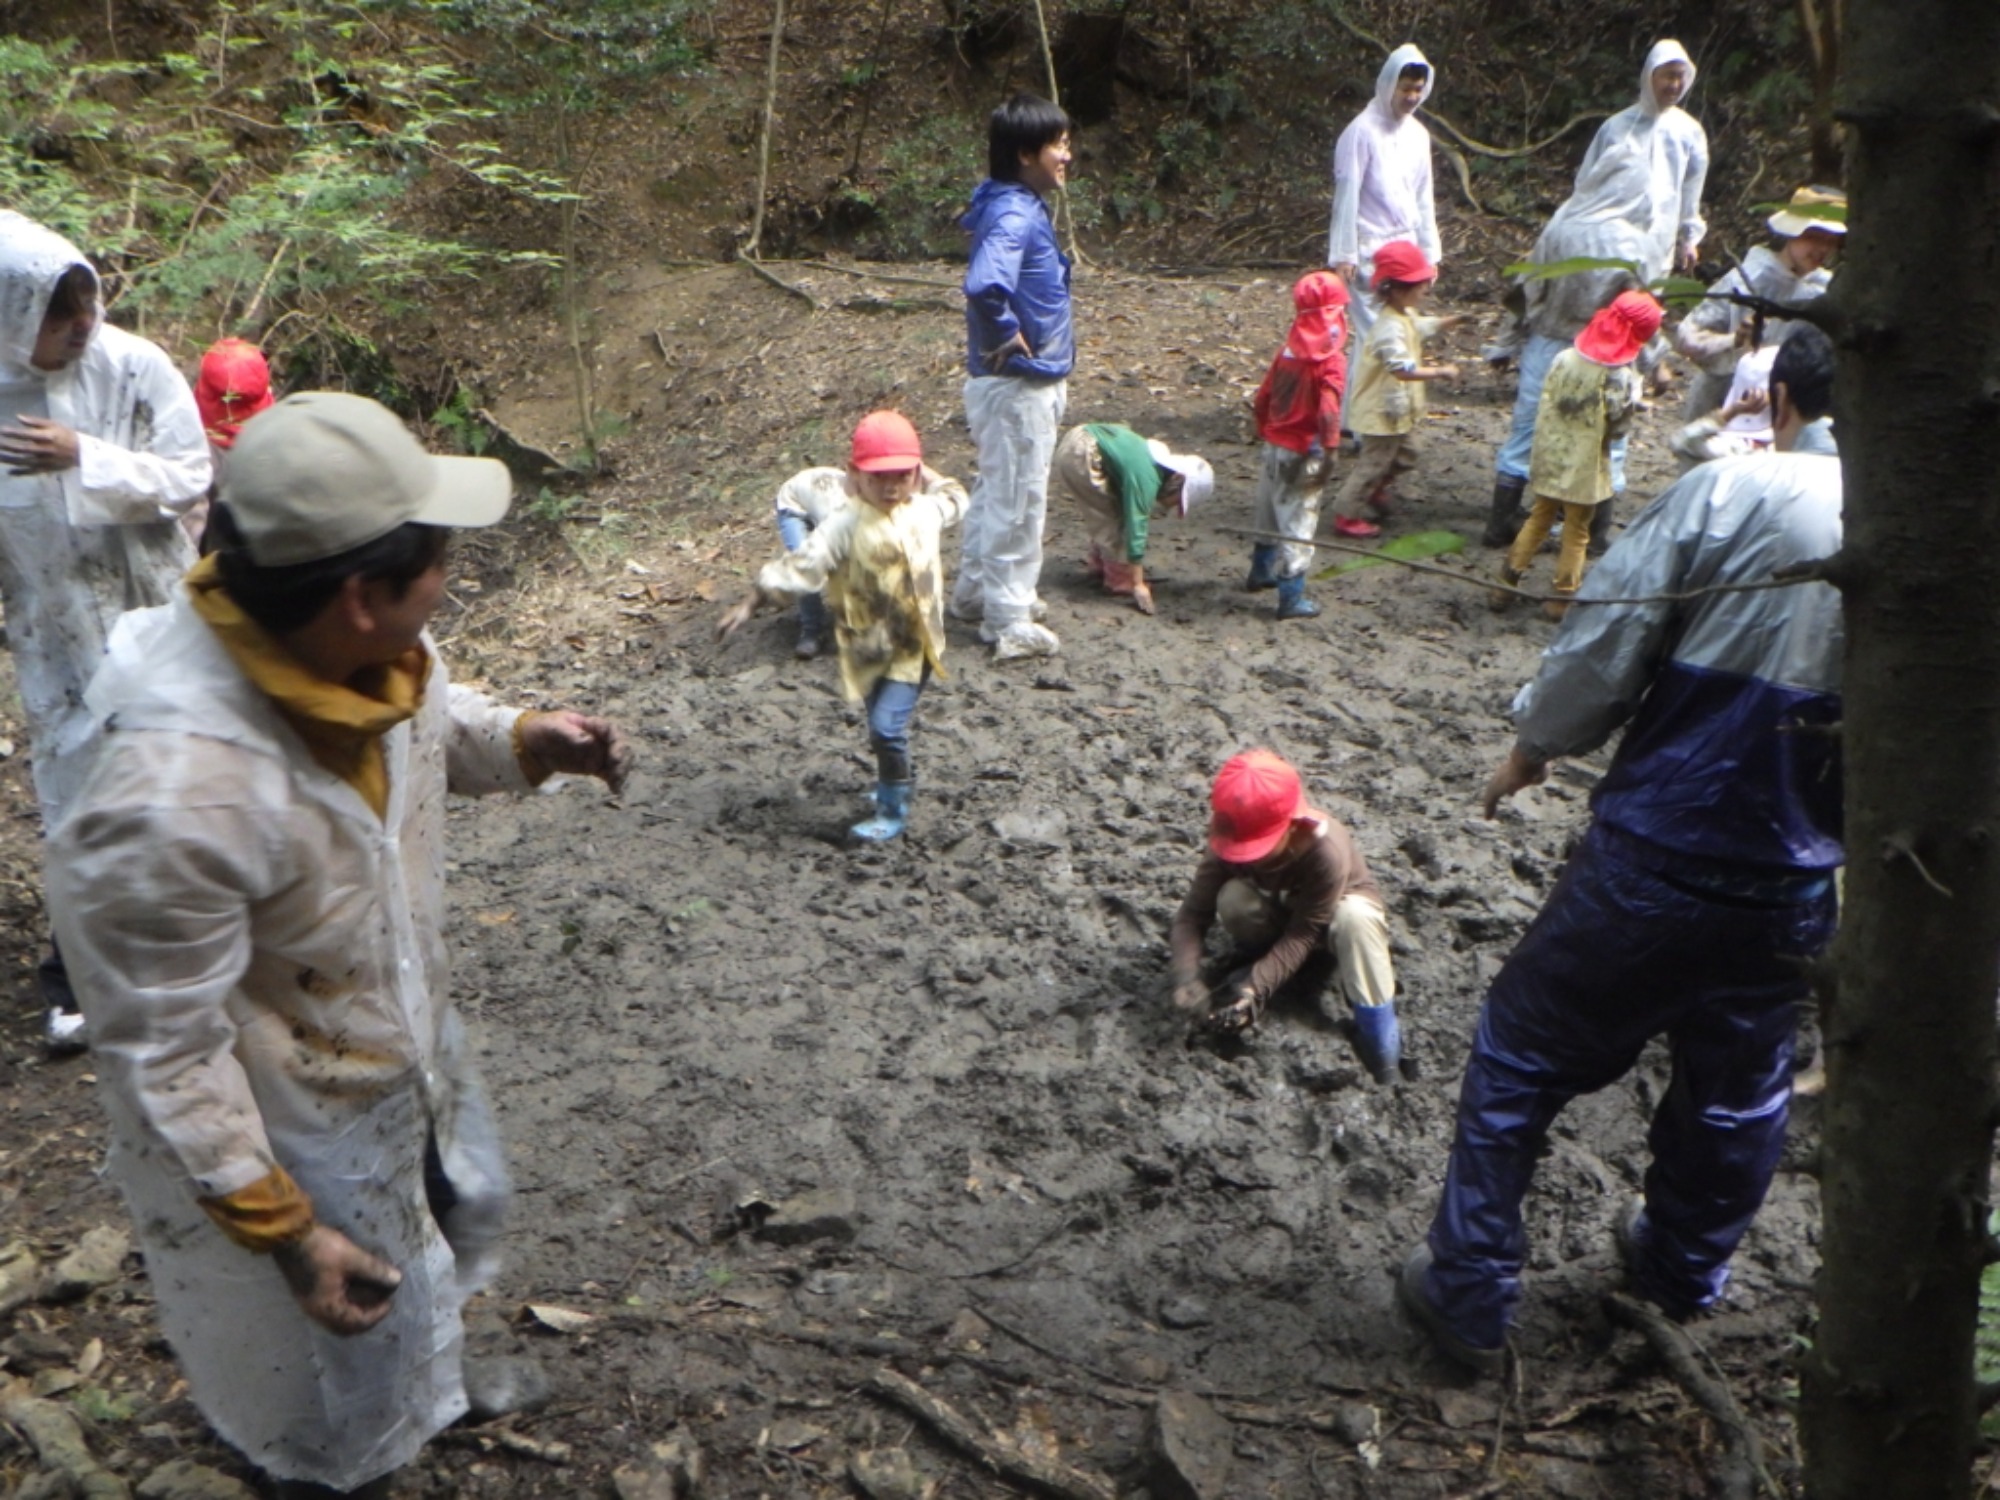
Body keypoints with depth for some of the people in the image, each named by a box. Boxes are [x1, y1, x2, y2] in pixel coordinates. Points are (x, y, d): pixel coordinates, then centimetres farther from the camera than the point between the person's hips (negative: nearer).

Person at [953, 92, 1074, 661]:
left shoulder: (1021, 207, 7)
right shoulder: (1014, 217, -23)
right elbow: (984, 286, -42)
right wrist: (1006, 339, -25)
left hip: (1022, 381, 10)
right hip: (1018, 385, -10)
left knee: (995, 489, 22)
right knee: (1018, 500, 1)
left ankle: (976, 590, 37)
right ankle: (1009, 621, 13)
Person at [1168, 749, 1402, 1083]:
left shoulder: (1327, 851, -38)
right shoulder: (1231, 843, -29)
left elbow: (1303, 934, -33)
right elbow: (1192, 915, -27)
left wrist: (1256, 986, -43)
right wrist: (1187, 977, -44)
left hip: (1332, 912, -2)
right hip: (1278, 912, 3)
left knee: (1356, 917, -40)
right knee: (1233, 899, -32)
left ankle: (1379, 1040, -27)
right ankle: (1255, 960, -2)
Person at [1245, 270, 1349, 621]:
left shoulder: (1288, 351, 4)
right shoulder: (1331, 360, -17)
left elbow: (1262, 399, 9)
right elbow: (1328, 411, -24)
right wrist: (1329, 451, -18)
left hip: (1275, 445, 7)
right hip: (1304, 453, -7)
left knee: (1269, 512, 23)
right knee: (1298, 521, -1)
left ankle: (1261, 572, 43)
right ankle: (1291, 599, 2)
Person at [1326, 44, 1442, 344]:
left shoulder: (1418, 134, 9)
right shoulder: (1363, 130, -12)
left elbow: (1424, 198, 15)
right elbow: (1347, 196, -12)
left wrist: (1429, 251, 13)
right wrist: (1343, 254, -14)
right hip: (1371, 252, -7)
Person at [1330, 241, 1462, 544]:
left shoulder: (1406, 315, 5)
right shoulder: (1391, 328, -29)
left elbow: (1423, 327, 28)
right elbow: (1404, 370, -39)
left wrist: (1454, 321, 18)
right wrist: (1440, 372, -34)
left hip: (1398, 410, 10)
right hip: (1382, 411, -10)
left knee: (1404, 457, 23)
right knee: (1374, 462, 0)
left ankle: (1375, 488, 45)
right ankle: (1346, 516, 10)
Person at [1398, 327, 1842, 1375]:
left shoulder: (1728, 492, -12)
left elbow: (1603, 645, -12)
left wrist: (1535, 743, 4)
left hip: (1655, 849, -4)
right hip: (1794, 885, 5)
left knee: (1524, 1059, 11)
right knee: (1738, 1090, 24)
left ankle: (1469, 1296, 19)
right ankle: (1682, 1271, 47)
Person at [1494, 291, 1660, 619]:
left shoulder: (1565, 358, -6)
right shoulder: (1621, 378, -19)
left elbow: (1545, 403, 2)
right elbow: (1617, 429, -13)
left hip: (1550, 457, 4)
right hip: (1585, 466, -4)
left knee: (1539, 518, 19)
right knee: (1576, 531, 11)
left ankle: (1508, 582, 21)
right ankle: (1563, 595, 17)